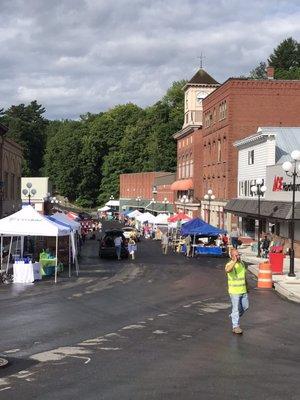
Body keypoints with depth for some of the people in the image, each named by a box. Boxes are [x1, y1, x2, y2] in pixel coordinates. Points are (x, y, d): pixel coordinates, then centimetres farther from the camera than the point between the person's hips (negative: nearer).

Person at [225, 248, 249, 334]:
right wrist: (234, 261, -38)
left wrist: (246, 286, 22)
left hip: (243, 290, 7)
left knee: (245, 306, 14)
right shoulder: (229, 264, -15)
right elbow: (227, 270, -41)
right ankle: (235, 326, 10)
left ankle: (234, 316, 37)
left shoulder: (242, 263, 8)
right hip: (234, 291, -7)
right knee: (236, 308, -1)